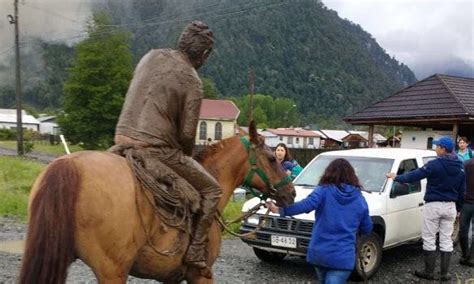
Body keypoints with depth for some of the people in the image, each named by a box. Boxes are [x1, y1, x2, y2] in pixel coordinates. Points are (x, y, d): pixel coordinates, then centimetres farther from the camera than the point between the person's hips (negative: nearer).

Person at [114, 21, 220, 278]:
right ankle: (196, 252, 1)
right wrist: (185, 157, 13)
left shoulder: (151, 56, 9)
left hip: (122, 138, 7)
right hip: (157, 149, -7)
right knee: (211, 190, 6)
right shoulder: (191, 81, -9)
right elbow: (187, 133, -9)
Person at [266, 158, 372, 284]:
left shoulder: (323, 191, -3)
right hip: (343, 257, 0)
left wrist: (280, 210, -20)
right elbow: (366, 229, 14)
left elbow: (306, 205, -21)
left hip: (319, 253, 1)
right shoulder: (359, 199, 6)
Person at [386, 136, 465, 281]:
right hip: (450, 207, 6)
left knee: (429, 239, 3)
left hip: (433, 205, -6)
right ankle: (445, 273, 13)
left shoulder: (435, 165, -14)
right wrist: (458, 208, 24)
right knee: (446, 239, 10)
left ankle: (429, 272, 7)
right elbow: (462, 191, 13)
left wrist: (396, 177, 2)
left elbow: (414, 175, -11)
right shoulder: (460, 168, 6)